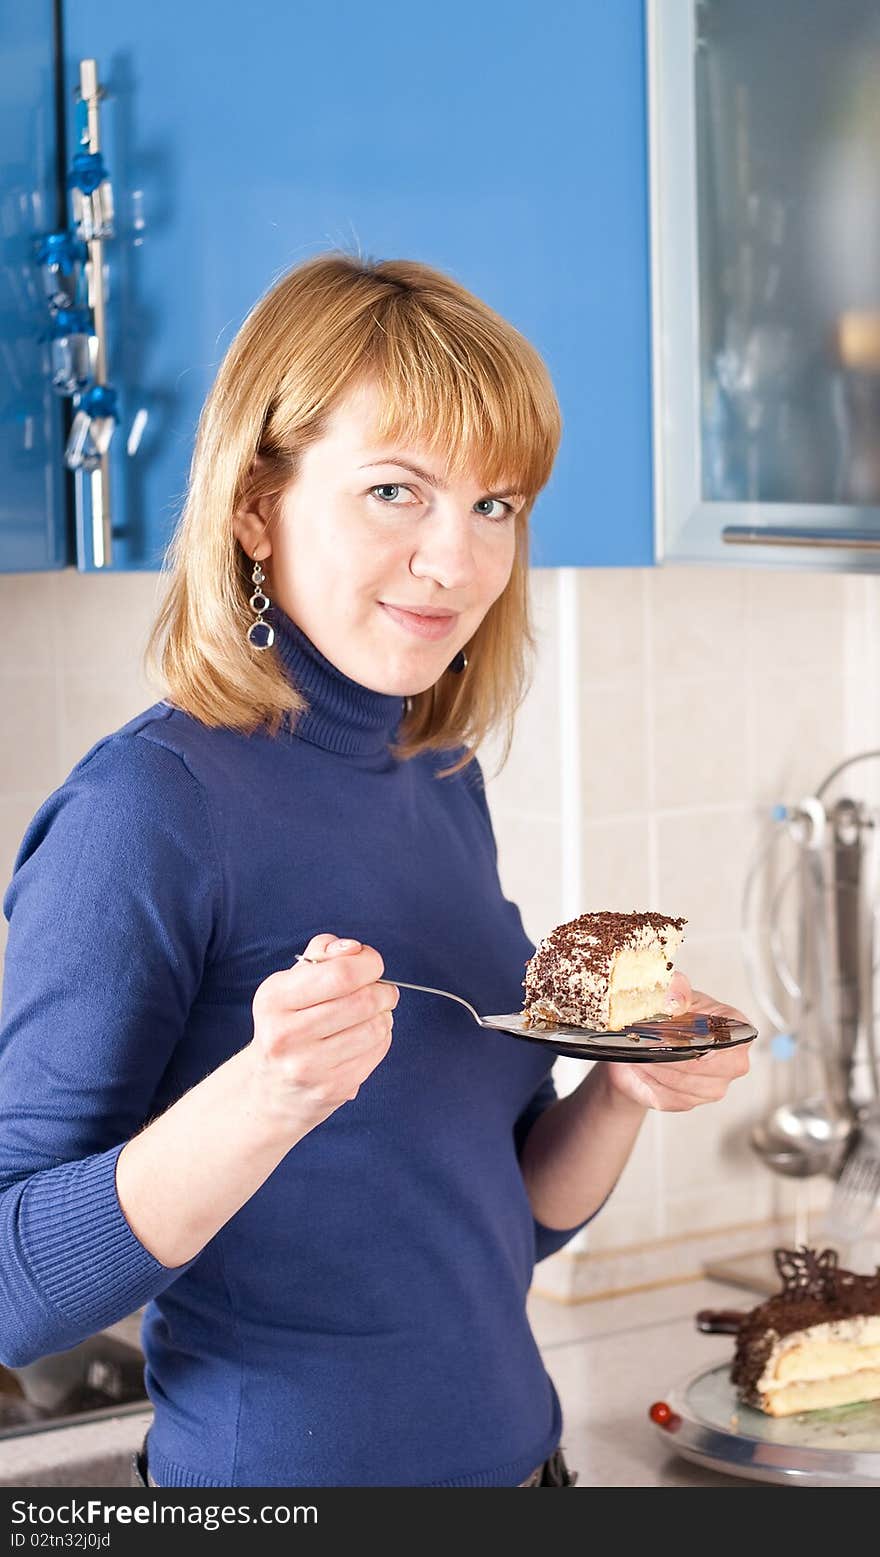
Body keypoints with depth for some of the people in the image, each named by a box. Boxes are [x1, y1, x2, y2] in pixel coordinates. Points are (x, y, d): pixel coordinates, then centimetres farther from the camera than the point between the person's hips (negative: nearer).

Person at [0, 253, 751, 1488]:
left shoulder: (445, 782, 1)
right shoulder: (150, 806, -19)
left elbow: (506, 1221, 9)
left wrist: (628, 1086, -9)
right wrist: (266, 1097, -33)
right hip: (281, 1469, -6)